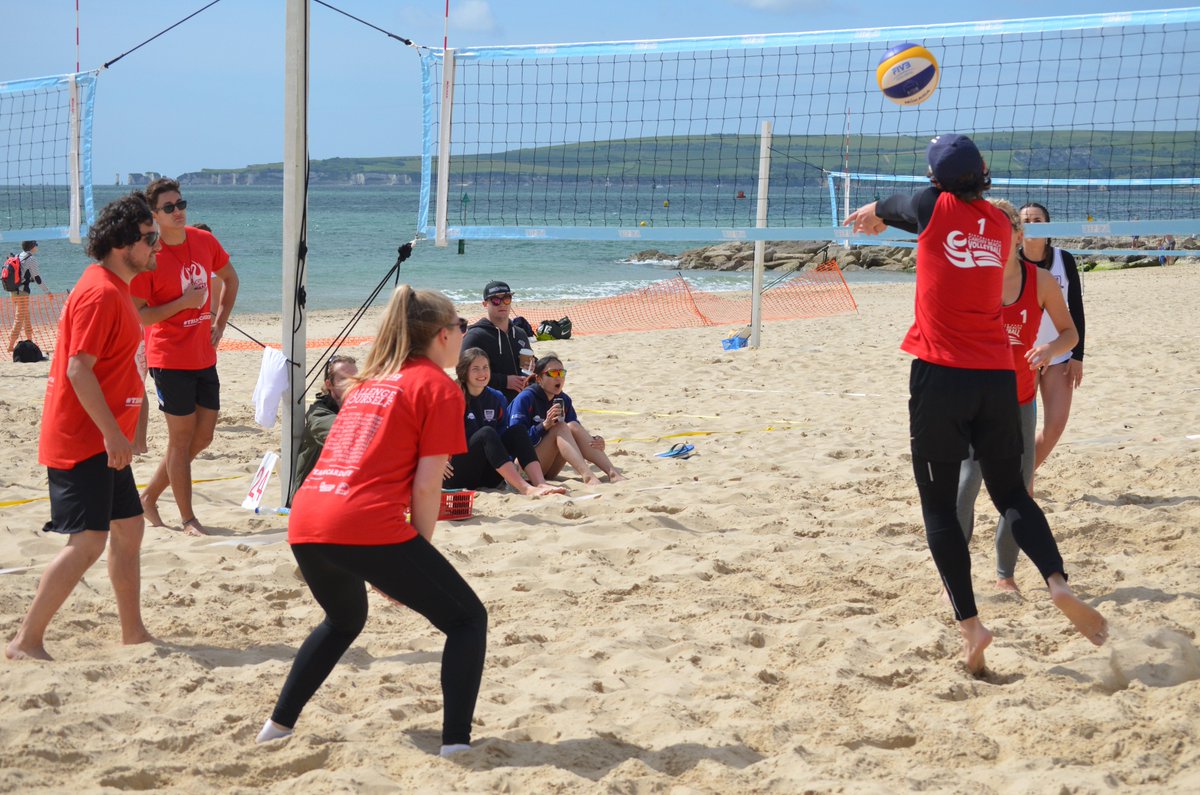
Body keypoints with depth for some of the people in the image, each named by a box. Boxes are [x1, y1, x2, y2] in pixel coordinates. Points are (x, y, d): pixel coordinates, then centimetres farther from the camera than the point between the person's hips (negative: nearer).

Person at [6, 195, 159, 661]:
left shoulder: (115, 289, 14)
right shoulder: (100, 293, -17)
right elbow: (78, 369, -23)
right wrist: (114, 434, -23)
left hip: (102, 440, 10)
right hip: (81, 441, -10)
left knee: (128, 528, 14)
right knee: (87, 542, -11)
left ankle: (133, 635, 22)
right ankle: (25, 642, -5)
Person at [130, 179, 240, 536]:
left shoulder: (204, 241, 2)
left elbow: (230, 278, 20)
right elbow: (137, 315, -14)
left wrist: (219, 323, 10)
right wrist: (183, 302, -21)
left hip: (204, 356, 6)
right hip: (170, 359, -6)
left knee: (203, 436, 10)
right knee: (182, 436, 0)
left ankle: (149, 496, 26)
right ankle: (188, 519, 10)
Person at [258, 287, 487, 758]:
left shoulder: (369, 381, 25)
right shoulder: (439, 388, 3)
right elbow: (426, 486, -4)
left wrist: (387, 566, 26)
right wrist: (417, 559, 7)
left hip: (305, 524, 8)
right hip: (366, 527, -8)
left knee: (344, 620, 35)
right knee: (467, 618, 7)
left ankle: (278, 726, 34)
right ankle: (456, 745, -2)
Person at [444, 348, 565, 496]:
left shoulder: (497, 398, 8)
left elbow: (502, 435, 14)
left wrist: (510, 465, -2)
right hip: (456, 476, -5)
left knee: (518, 431, -12)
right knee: (486, 433, -29)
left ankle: (541, 484, -32)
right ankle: (525, 488, -44)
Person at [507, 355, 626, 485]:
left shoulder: (564, 400, 8)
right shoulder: (525, 398, -11)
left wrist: (595, 442, -16)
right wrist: (544, 425, -30)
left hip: (549, 471, 6)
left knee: (573, 426, -16)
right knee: (560, 427, -25)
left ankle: (612, 473, -31)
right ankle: (587, 476, -48)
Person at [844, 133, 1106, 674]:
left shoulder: (936, 207, -2)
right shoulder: (999, 224, 10)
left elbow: (888, 206, 19)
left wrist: (872, 214, 44)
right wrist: (886, 218, 46)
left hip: (941, 376, -4)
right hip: (997, 377, 4)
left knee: (939, 505, 4)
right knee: (1011, 492, 15)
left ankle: (969, 623, -5)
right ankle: (1059, 582, -9)